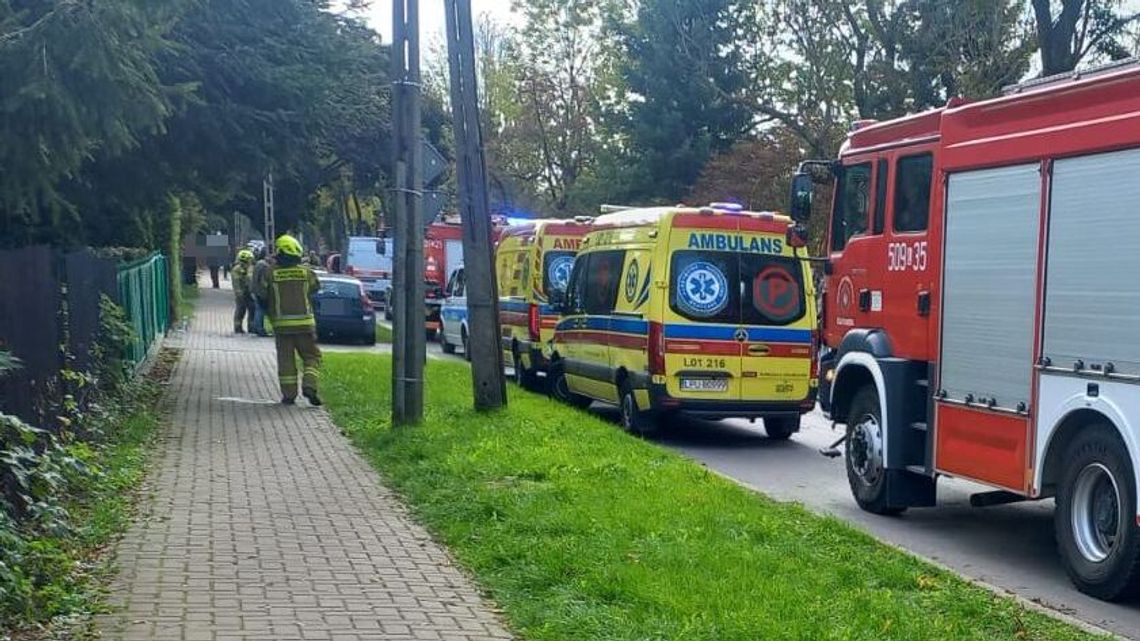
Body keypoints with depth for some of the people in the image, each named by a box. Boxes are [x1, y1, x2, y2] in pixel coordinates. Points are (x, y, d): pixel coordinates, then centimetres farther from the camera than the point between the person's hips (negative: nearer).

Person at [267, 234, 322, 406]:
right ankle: (309, 386, -10)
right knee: (312, 357, 9)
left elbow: (262, 294, 4)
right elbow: (315, 287, 11)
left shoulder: (271, 273, -5)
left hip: (281, 323, 0)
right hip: (304, 323, 0)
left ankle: (289, 394, 7)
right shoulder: (306, 271, -4)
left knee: (285, 359, 7)